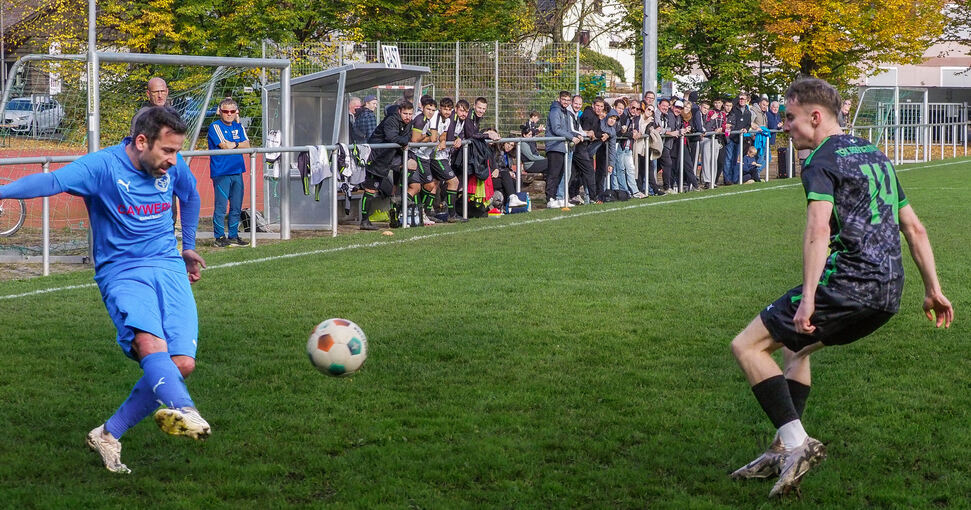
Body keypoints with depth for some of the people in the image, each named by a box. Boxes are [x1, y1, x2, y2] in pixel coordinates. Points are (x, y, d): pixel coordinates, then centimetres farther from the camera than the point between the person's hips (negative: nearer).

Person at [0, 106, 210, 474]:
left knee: (182, 364, -12)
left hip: (169, 269, 5)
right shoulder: (102, 166, -11)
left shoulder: (174, 168, 7)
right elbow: (53, 181, -29)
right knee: (150, 344, -33)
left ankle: (108, 435, 2)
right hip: (122, 273, -5)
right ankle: (184, 412, -59)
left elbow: (190, 196, 30)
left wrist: (188, 247, 36)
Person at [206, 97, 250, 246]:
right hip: (221, 173, -6)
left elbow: (247, 145, 4)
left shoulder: (238, 127, 14)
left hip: (237, 172, 6)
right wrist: (239, 144, 1)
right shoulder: (215, 127, -4)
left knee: (236, 206, 9)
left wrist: (234, 144, -11)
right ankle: (219, 237, 2)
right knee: (220, 206, -5)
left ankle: (233, 236, 17)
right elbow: (224, 146, -13)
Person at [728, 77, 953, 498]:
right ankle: (784, 452, 25)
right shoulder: (874, 155, 21)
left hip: (847, 285, -9)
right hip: (888, 294, 9)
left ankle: (797, 442, -13)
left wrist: (808, 299, -30)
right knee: (795, 346, 29)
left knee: (747, 346, -1)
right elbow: (914, 228, 22)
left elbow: (819, 230, -23)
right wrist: (933, 290, 24)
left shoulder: (821, 163, -6)